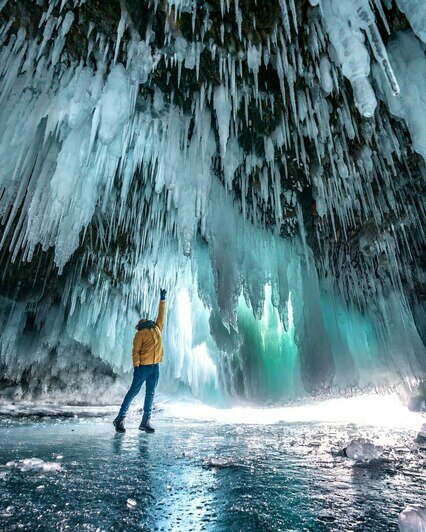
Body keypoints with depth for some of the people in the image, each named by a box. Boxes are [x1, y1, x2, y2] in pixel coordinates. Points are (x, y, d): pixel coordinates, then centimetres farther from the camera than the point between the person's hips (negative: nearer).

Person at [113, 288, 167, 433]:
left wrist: (162, 300, 18)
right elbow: (135, 351, -8)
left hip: (155, 367, 6)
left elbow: (161, 315, 19)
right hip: (143, 366, -6)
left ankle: (146, 422, 16)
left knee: (150, 394, 9)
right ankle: (120, 419, 12)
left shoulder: (157, 328, 13)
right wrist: (136, 366, -17)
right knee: (133, 391, 0)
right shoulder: (140, 334, -4)